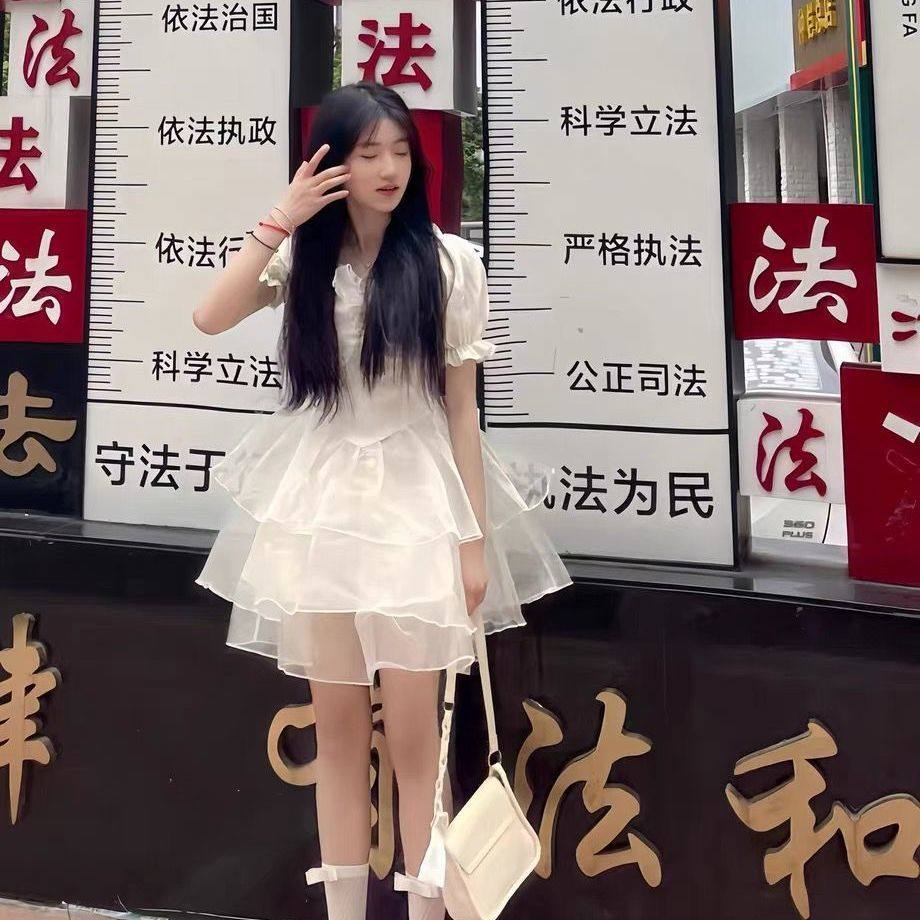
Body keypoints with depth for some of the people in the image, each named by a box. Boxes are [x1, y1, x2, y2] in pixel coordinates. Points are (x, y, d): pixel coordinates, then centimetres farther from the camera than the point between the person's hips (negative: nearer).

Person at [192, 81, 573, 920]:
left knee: (413, 730, 1)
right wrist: (282, 220, -11)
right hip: (320, 504, 3)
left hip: (416, 505, -2)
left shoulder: (448, 261, -3)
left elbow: (461, 408, -3)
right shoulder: (303, 257, 4)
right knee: (338, 725, 11)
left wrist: (474, 538, -4)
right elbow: (210, 318, -11)